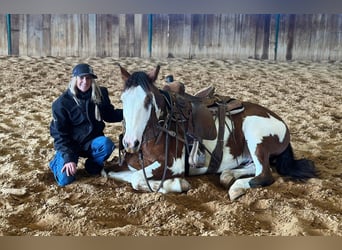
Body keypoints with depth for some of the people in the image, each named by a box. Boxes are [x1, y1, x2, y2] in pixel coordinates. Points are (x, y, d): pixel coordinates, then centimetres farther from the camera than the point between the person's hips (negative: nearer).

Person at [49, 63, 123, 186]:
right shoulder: (62, 103, -16)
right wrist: (68, 158, -23)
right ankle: (58, 160, 17)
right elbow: (60, 134, -13)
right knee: (65, 179, -19)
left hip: (91, 140, 3)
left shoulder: (100, 95, -6)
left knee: (107, 144, -31)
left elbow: (110, 115, 8)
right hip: (69, 143, -2)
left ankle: (93, 165, 1)